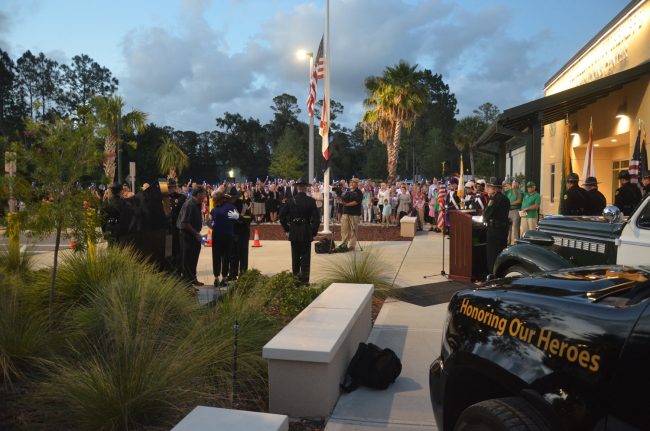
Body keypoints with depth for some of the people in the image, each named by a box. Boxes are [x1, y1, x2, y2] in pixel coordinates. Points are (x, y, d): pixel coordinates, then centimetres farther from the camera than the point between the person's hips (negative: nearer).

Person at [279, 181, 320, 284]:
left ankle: (295, 278, 21)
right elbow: (316, 218, -9)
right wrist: (314, 232, 1)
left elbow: (282, 215, 0)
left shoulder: (290, 200, -3)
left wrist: (286, 229, 9)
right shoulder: (311, 201, -7)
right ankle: (304, 279, 5)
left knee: (295, 256, 14)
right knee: (305, 256, 5)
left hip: (293, 232, 2)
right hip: (306, 233, -2)